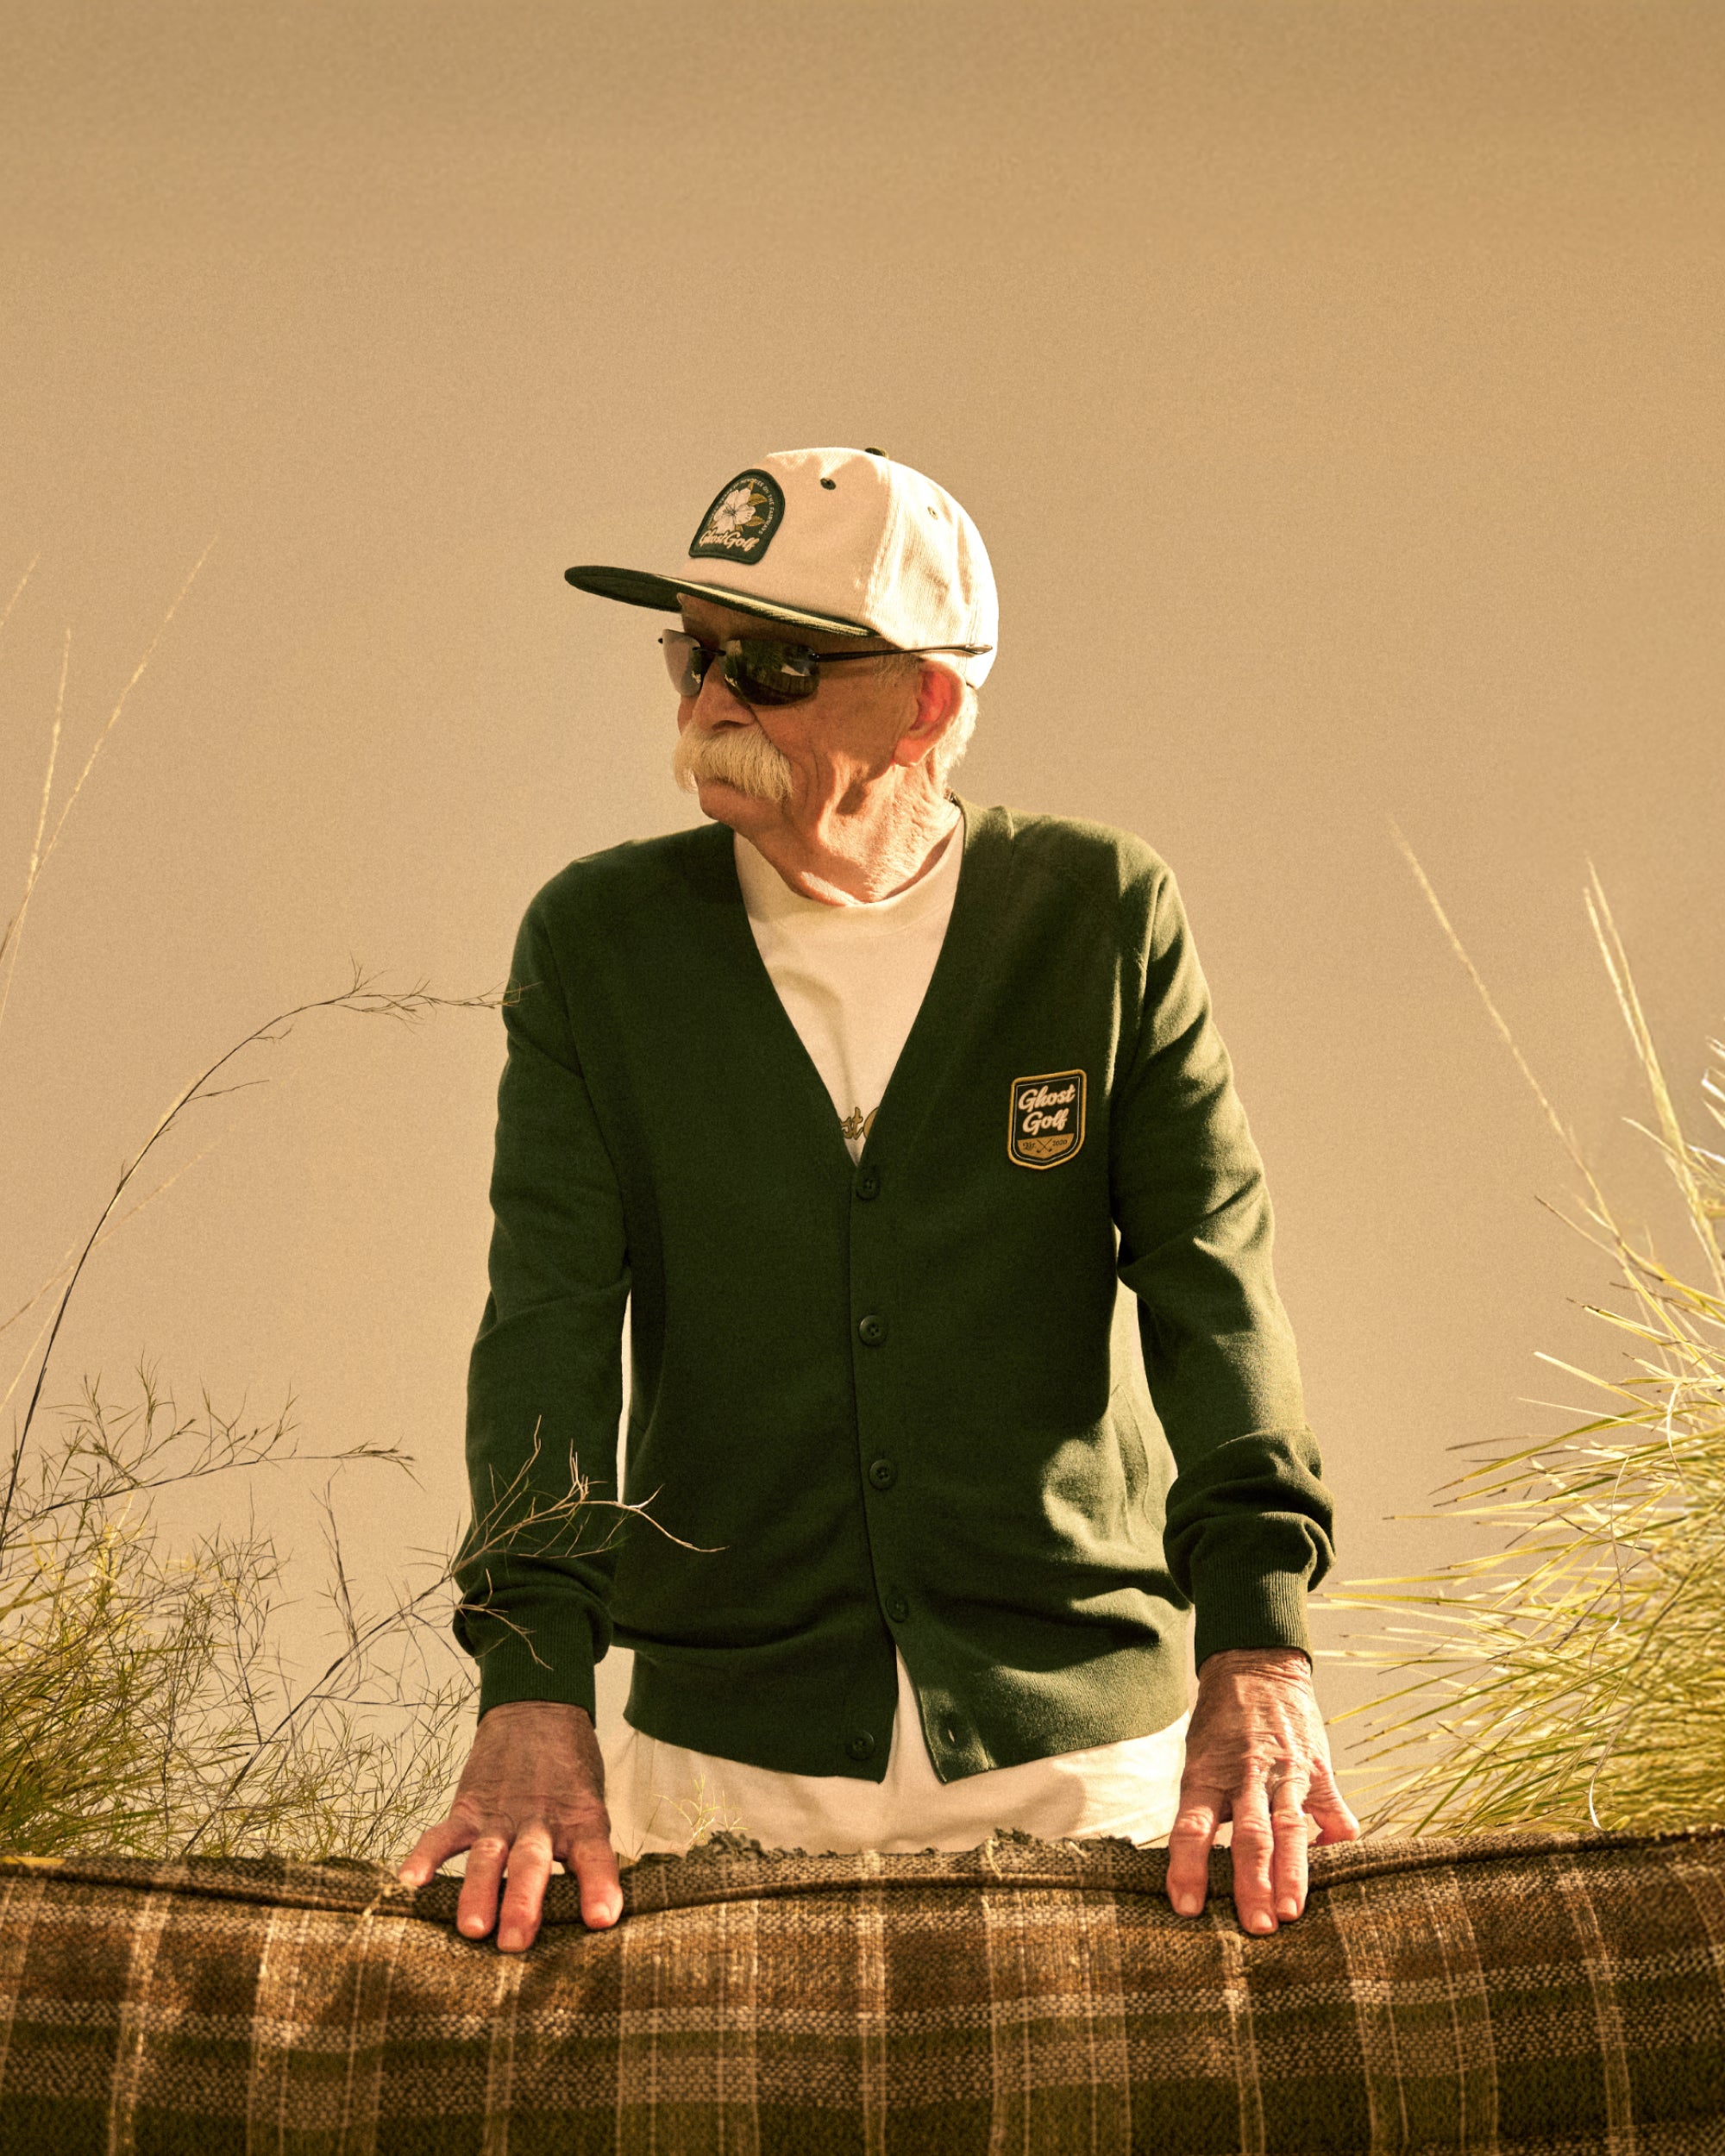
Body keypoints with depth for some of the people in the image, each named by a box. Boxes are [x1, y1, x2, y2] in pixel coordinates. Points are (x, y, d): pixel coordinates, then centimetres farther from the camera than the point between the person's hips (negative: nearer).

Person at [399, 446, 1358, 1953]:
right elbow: (550, 1310, -6)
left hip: (1082, 1747, 0)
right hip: (727, 1756, 1)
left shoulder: (1105, 917, 1)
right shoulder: (595, 940, 3)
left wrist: (1258, 1645, -22)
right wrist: (535, 1688, -20)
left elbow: (1211, 1277, -7)